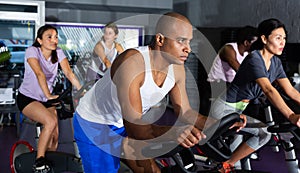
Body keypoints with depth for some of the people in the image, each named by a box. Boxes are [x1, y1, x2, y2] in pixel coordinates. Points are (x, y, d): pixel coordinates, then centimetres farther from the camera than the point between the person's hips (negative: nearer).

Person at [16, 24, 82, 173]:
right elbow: (40, 74, -33)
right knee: (51, 122, -29)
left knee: (54, 136, -6)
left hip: (45, 99, 5)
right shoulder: (32, 51, -18)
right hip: (27, 98, -5)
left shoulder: (58, 53, -4)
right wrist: (48, 95, -46)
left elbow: (69, 73, -15)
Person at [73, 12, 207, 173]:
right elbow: (134, 127, -39)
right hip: (94, 125, -7)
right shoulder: (132, 62, -35)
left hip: (122, 125, 7)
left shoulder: (176, 68, -13)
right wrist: (173, 132, -54)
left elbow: (185, 112, -2)